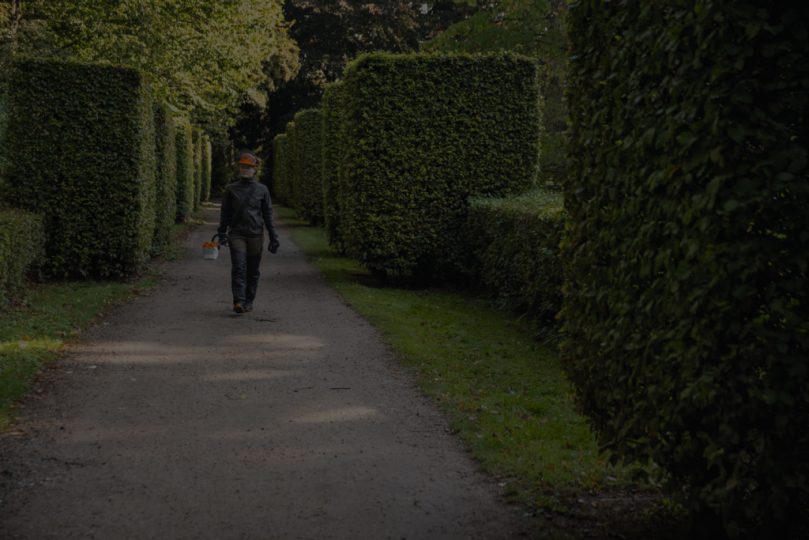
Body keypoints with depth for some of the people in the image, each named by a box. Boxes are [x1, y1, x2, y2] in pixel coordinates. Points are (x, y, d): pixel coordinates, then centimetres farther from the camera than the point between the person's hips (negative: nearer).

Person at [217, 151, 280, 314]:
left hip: (255, 235, 1)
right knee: (238, 267, -14)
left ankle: (249, 302, 17)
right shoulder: (231, 189, 6)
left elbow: (268, 215, 6)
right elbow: (225, 213, 10)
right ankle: (238, 302, -20)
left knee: (253, 271, 6)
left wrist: (273, 238, 3)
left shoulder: (262, 190, 5)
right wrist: (222, 234, 3)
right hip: (236, 235, -1)